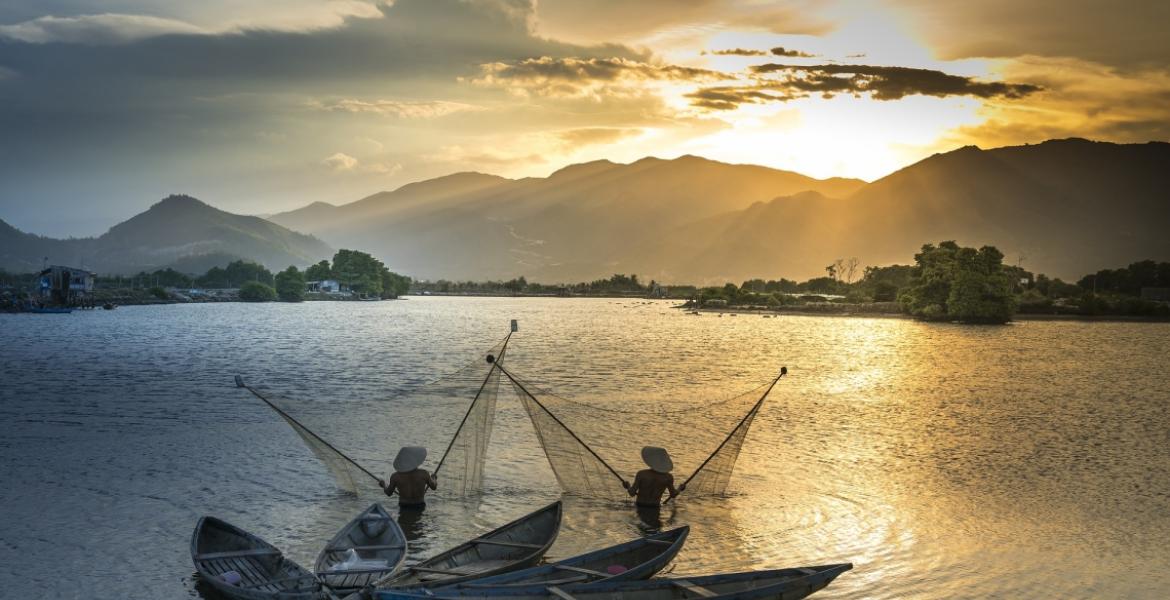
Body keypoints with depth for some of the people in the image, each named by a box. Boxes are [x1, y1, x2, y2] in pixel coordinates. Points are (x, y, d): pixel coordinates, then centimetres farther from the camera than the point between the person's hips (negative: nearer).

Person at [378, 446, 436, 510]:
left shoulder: (395, 476, -18)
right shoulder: (424, 474, -20)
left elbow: (389, 493, -3)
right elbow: (434, 487, -2)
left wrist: (383, 485, 18)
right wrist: (433, 478, 20)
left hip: (403, 508, 1)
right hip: (420, 507, -1)